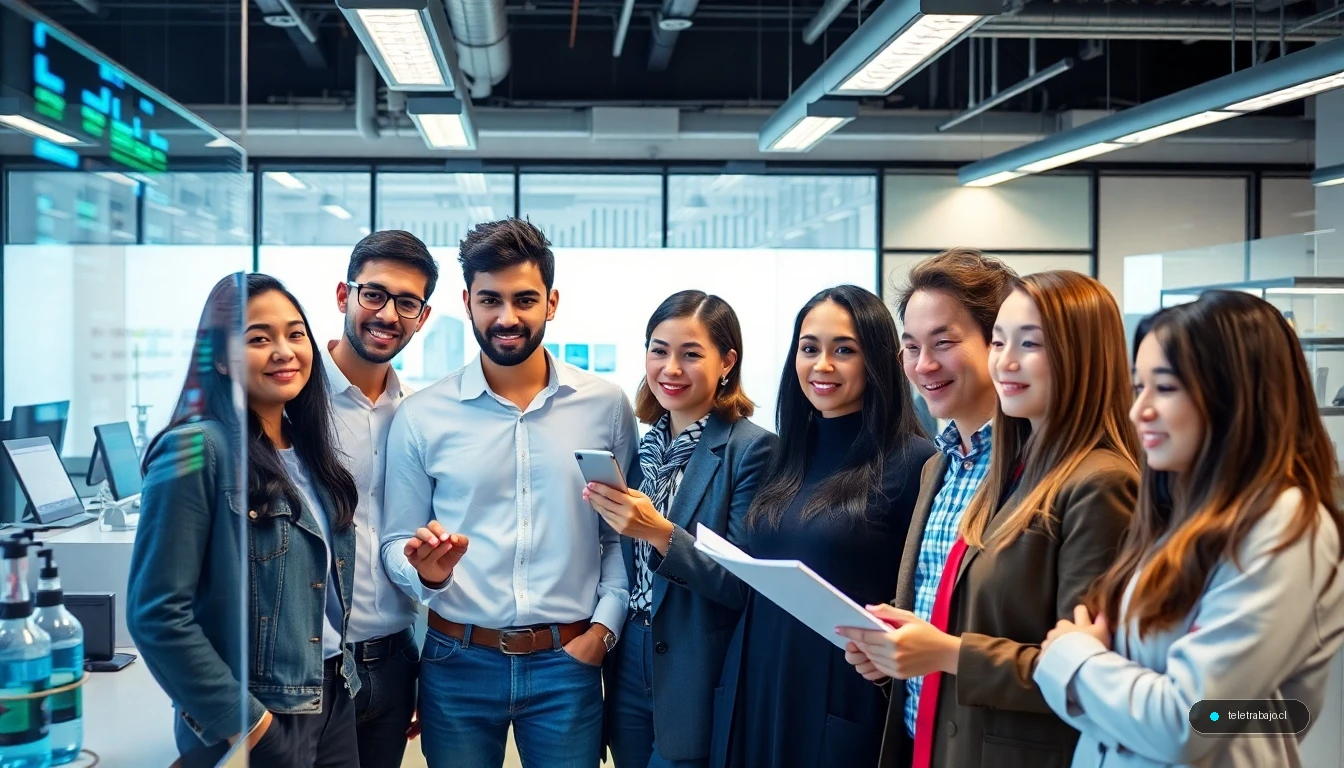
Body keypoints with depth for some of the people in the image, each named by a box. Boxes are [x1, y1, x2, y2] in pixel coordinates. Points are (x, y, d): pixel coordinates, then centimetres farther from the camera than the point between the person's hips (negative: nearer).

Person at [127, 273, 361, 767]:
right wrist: (245, 723, -18)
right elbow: (158, 614, -18)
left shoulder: (310, 452, 6)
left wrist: (343, 681, 9)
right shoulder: (196, 451, -15)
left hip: (334, 703, 7)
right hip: (255, 725, -7)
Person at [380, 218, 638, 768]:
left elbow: (622, 535, 7)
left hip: (569, 661, 0)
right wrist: (427, 572, -17)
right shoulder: (420, 417, -1)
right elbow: (395, 545, 4)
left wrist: (604, 629, -3)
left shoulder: (606, 406, 1)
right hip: (457, 661, 0)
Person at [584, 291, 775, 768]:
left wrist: (660, 533, -26)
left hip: (700, 686, -6)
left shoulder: (752, 450, -12)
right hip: (630, 668, 6)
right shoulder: (642, 447, 7)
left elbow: (744, 586, -16)